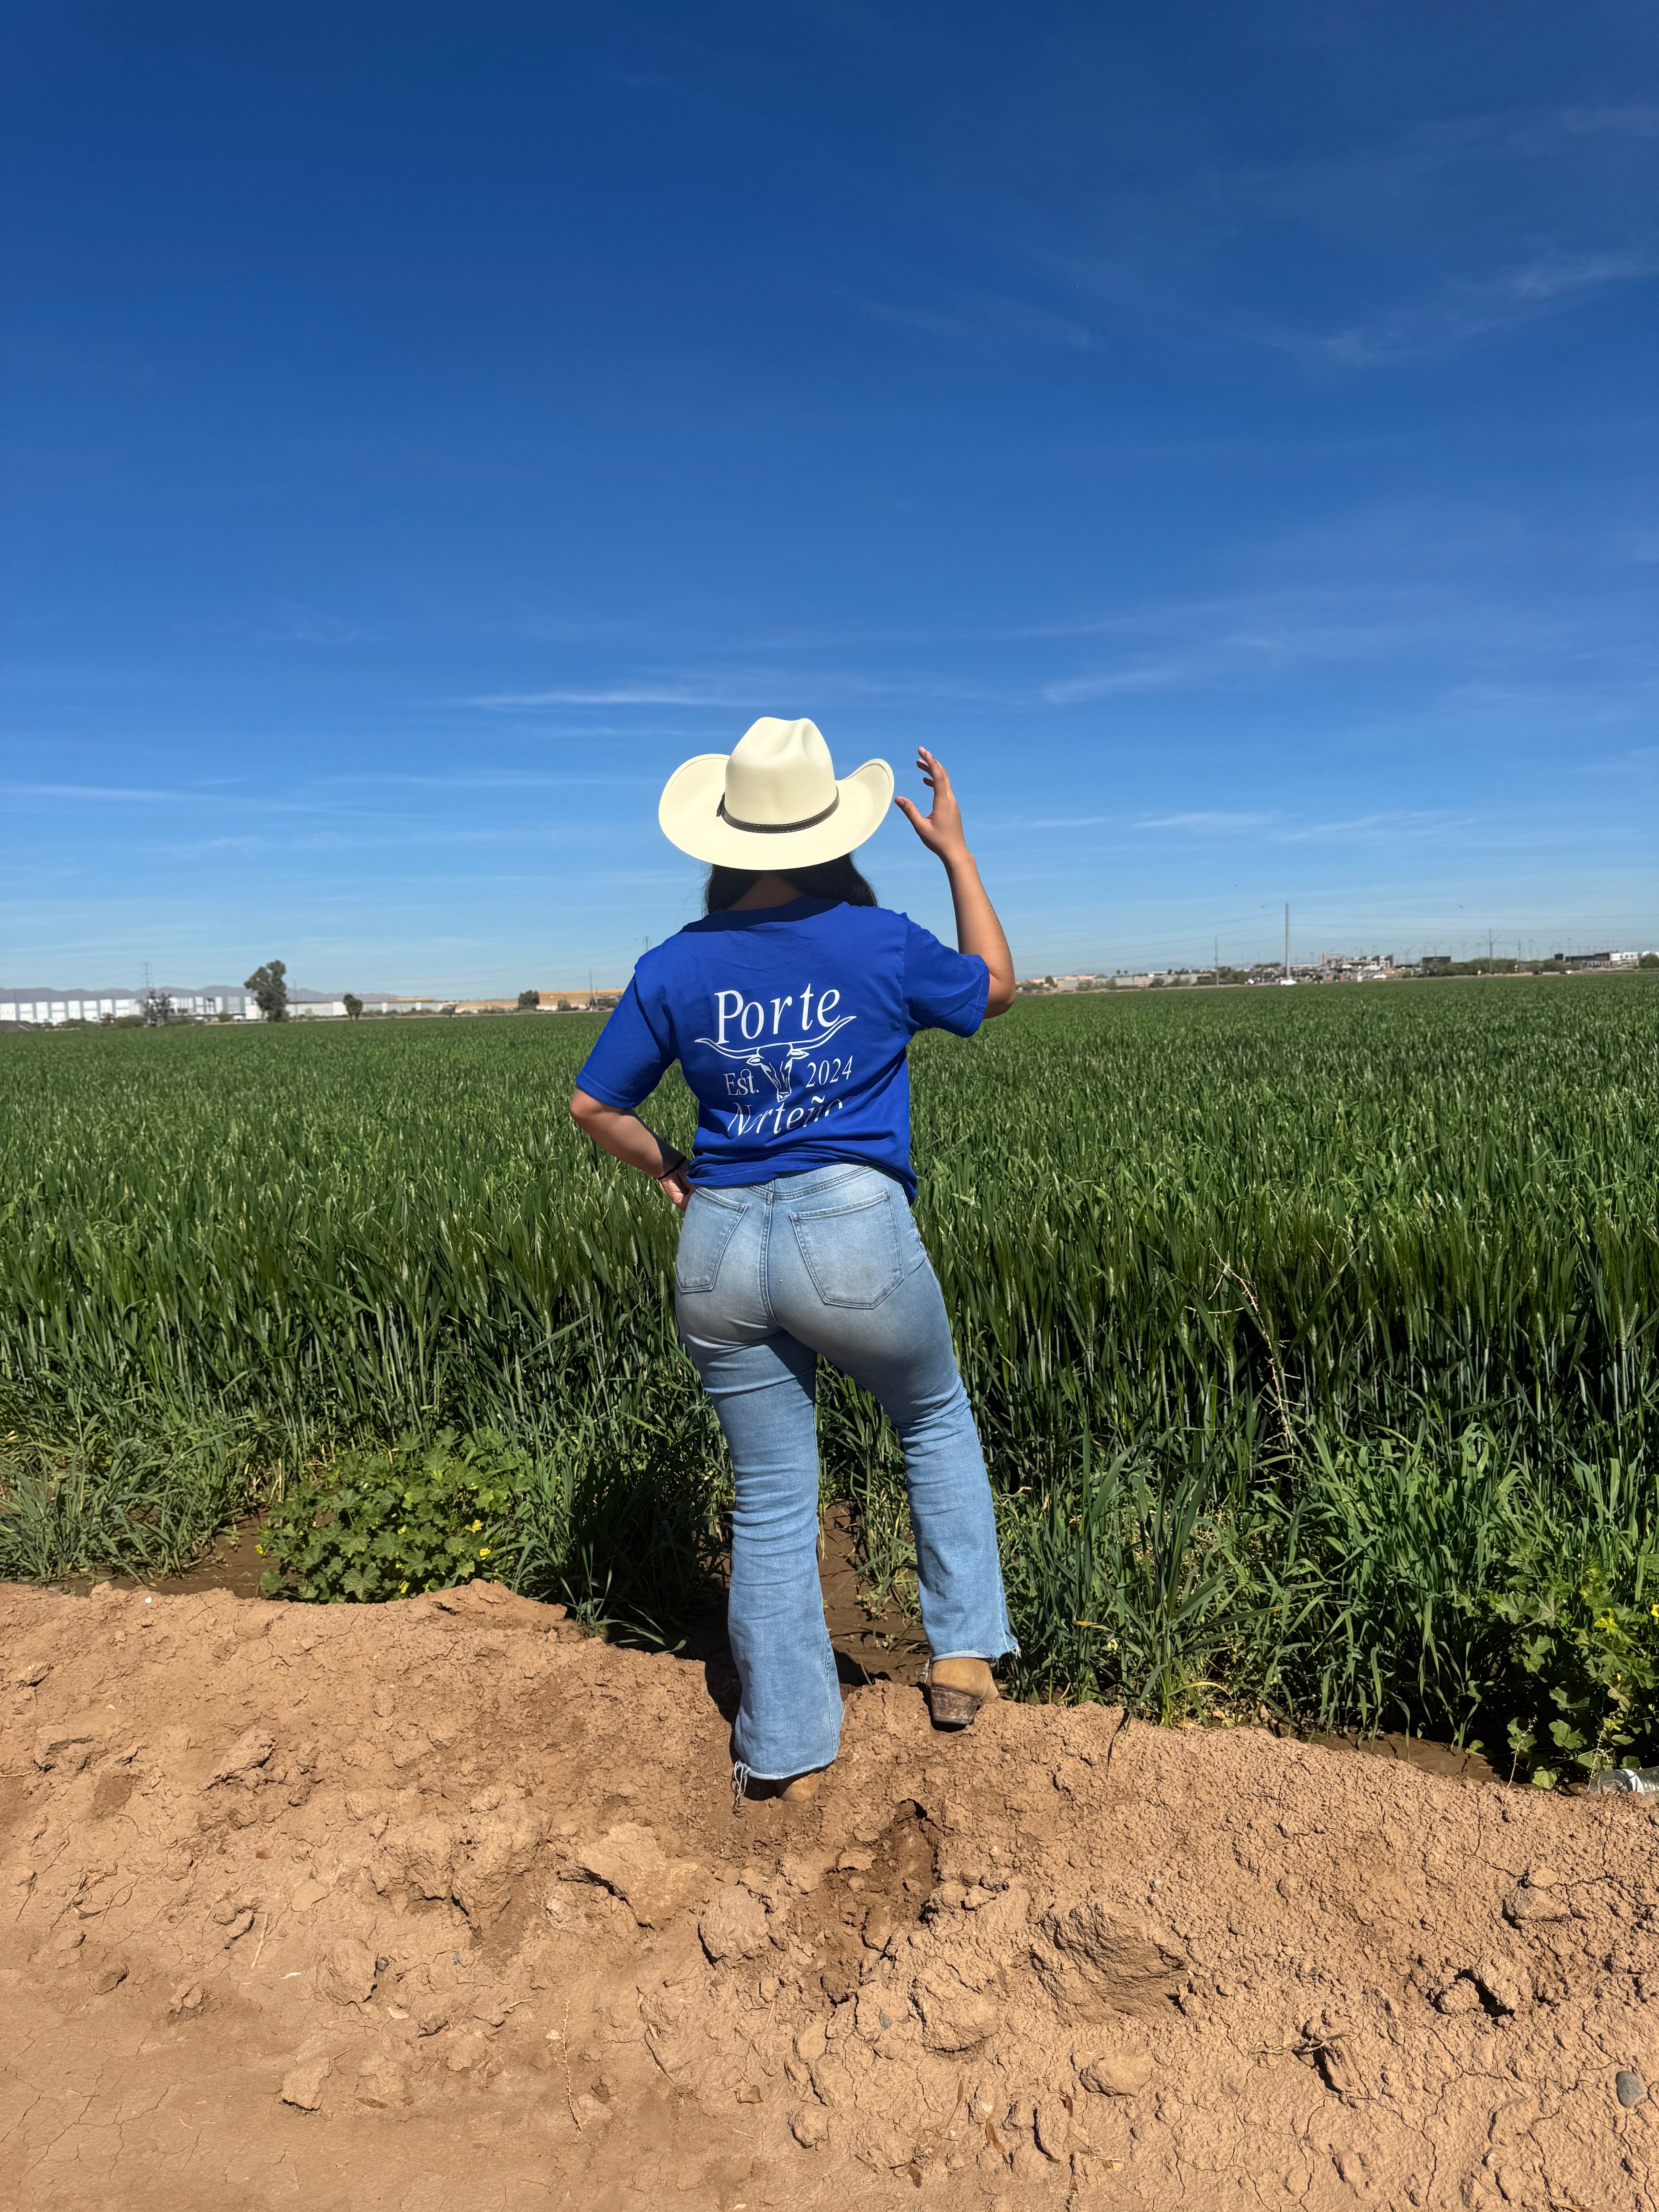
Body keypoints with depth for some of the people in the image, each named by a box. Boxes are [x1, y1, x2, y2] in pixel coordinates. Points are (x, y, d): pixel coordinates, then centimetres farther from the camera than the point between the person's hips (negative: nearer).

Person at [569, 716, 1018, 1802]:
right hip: (855, 1236, -2)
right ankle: (964, 1652, 28)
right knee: (937, 1421, 27)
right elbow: (997, 989, 13)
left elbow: (596, 1107, 7)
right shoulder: (883, 945, -7)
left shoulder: (674, 968, 0)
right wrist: (957, 852, 17)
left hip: (721, 1247, 3)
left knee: (772, 1500, 14)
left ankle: (786, 1750, 25)